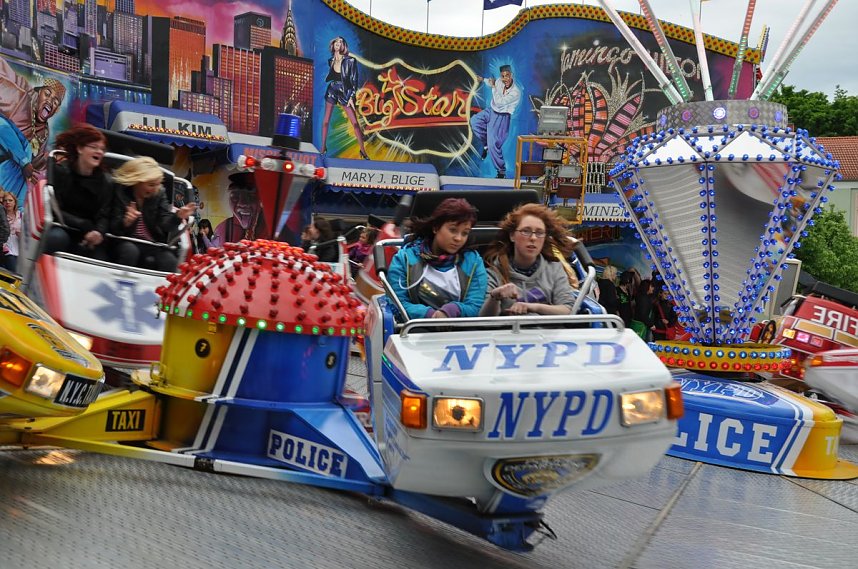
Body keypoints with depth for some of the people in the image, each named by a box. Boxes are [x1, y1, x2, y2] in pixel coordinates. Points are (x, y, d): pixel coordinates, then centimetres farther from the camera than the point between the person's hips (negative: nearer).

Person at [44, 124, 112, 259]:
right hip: (61, 229, -3)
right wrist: (84, 226, -20)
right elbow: (54, 211, -11)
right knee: (57, 238, -37)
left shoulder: (105, 182, 5)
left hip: (88, 238, 3)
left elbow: (104, 216, -3)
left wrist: (99, 232, -27)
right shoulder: (60, 171, -5)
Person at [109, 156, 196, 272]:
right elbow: (113, 228, -10)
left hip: (153, 245, 3)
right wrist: (125, 222, -34)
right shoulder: (120, 193, -6)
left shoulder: (159, 193, 4)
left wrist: (178, 216, -28)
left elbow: (166, 225, -6)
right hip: (127, 243, -2)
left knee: (170, 261, -25)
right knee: (130, 251, -35)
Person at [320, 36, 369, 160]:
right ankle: (323, 147, 14)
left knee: (355, 123, -7)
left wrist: (351, 97, -13)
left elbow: (354, 80, -9)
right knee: (326, 121, 3)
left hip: (345, 93, -4)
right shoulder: (331, 61, 4)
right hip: (332, 91, 4)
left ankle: (363, 150, 0)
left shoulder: (350, 61, -8)